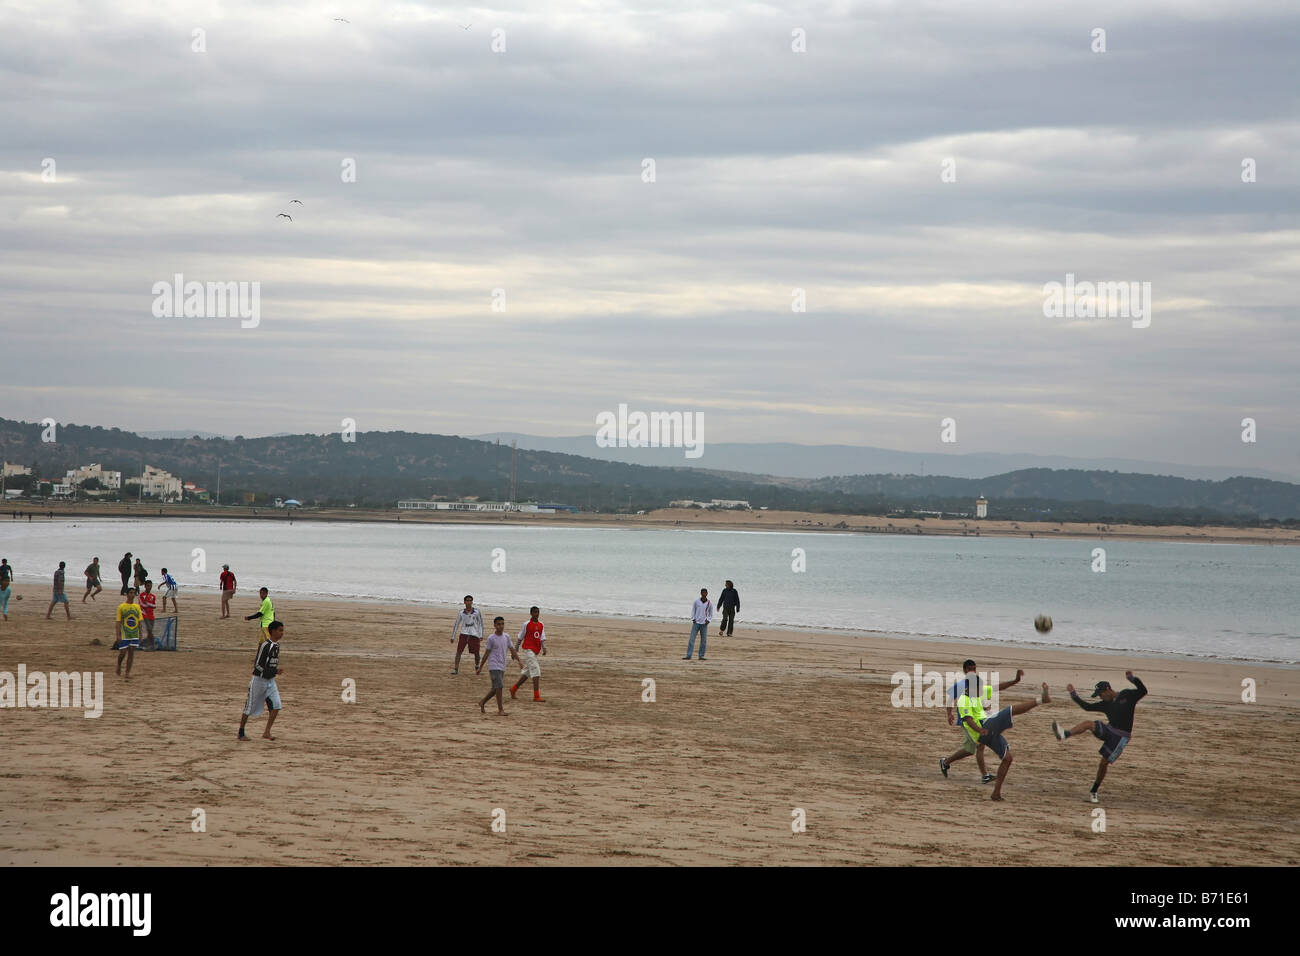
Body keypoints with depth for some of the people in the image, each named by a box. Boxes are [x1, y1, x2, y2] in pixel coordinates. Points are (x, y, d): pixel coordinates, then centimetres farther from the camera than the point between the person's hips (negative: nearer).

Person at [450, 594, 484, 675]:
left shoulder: (476, 612, 2)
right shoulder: (461, 613, 5)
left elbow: (480, 623, 5)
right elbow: (456, 625, 12)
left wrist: (481, 635, -1)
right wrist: (453, 637, 10)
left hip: (474, 635, -1)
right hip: (464, 634, 1)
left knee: (476, 652, 4)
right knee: (459, 651, -11)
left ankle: (477, 667, 29)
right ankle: (456, 669, -9)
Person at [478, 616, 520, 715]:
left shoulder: (506, 637, 9)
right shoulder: (491, 638, -7)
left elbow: (512, 650, 12)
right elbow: (486, 653, -3)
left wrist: (519, 660, -2)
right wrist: (480, 667, 0)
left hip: (502, 667, 6)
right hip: (494, 666, -6)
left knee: (496, 688, 11)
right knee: (499, 687, -14)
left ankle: (482, 702, 30)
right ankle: (500, 710, -12)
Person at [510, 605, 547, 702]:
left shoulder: (541, 625, 9)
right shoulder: (526, 625, -7)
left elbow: (542, 638, 4)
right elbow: (519, 638, 1)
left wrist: (544, 648, -15)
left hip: (535, 651, 7)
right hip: (528, 649, -7)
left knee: (527, 672, 16)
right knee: (536, 671, -15)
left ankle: (514, 689, 32)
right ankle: (536, 696, -16)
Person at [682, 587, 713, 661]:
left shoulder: (709, 603, 2)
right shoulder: (697, 601, 0)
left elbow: (711, 614, 10)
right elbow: (693, 610, 8)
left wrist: (708, 620, -5)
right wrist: (693, 619, -3)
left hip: (704, 624, 1)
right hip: (696, 622, -1)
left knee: (703, 641, 1)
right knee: (692, 639, -6)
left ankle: (701, 656, 10)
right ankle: (688, 655, -7)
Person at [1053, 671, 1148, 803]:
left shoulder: (1127, 695, -2)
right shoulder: (1106, 704, 13)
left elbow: (1143, 691, -13)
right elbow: (1087, 706, 19)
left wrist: (1132, 679, -27)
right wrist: (1073, 694, 17)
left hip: (1121, 737, -5)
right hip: (1108, 729, 5)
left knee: (1104, 763, -7)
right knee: (1088, 723, -21)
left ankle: (1094, 792, 8)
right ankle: (1064, 734, -46)